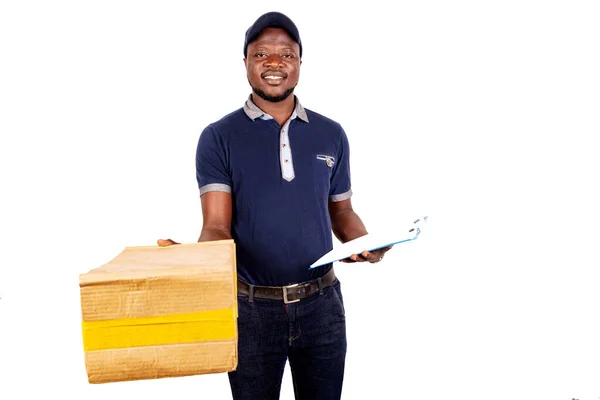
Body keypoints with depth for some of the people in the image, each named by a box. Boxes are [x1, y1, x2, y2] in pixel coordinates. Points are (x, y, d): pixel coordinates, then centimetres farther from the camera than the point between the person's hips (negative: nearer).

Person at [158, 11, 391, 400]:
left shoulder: (331, 135, 3)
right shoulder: (219, 138, -5)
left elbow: (341, 210, 11)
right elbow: (216, 226, -12)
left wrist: (366, 244, -10)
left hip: (322, 305, 2)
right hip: (251, 309, -2)